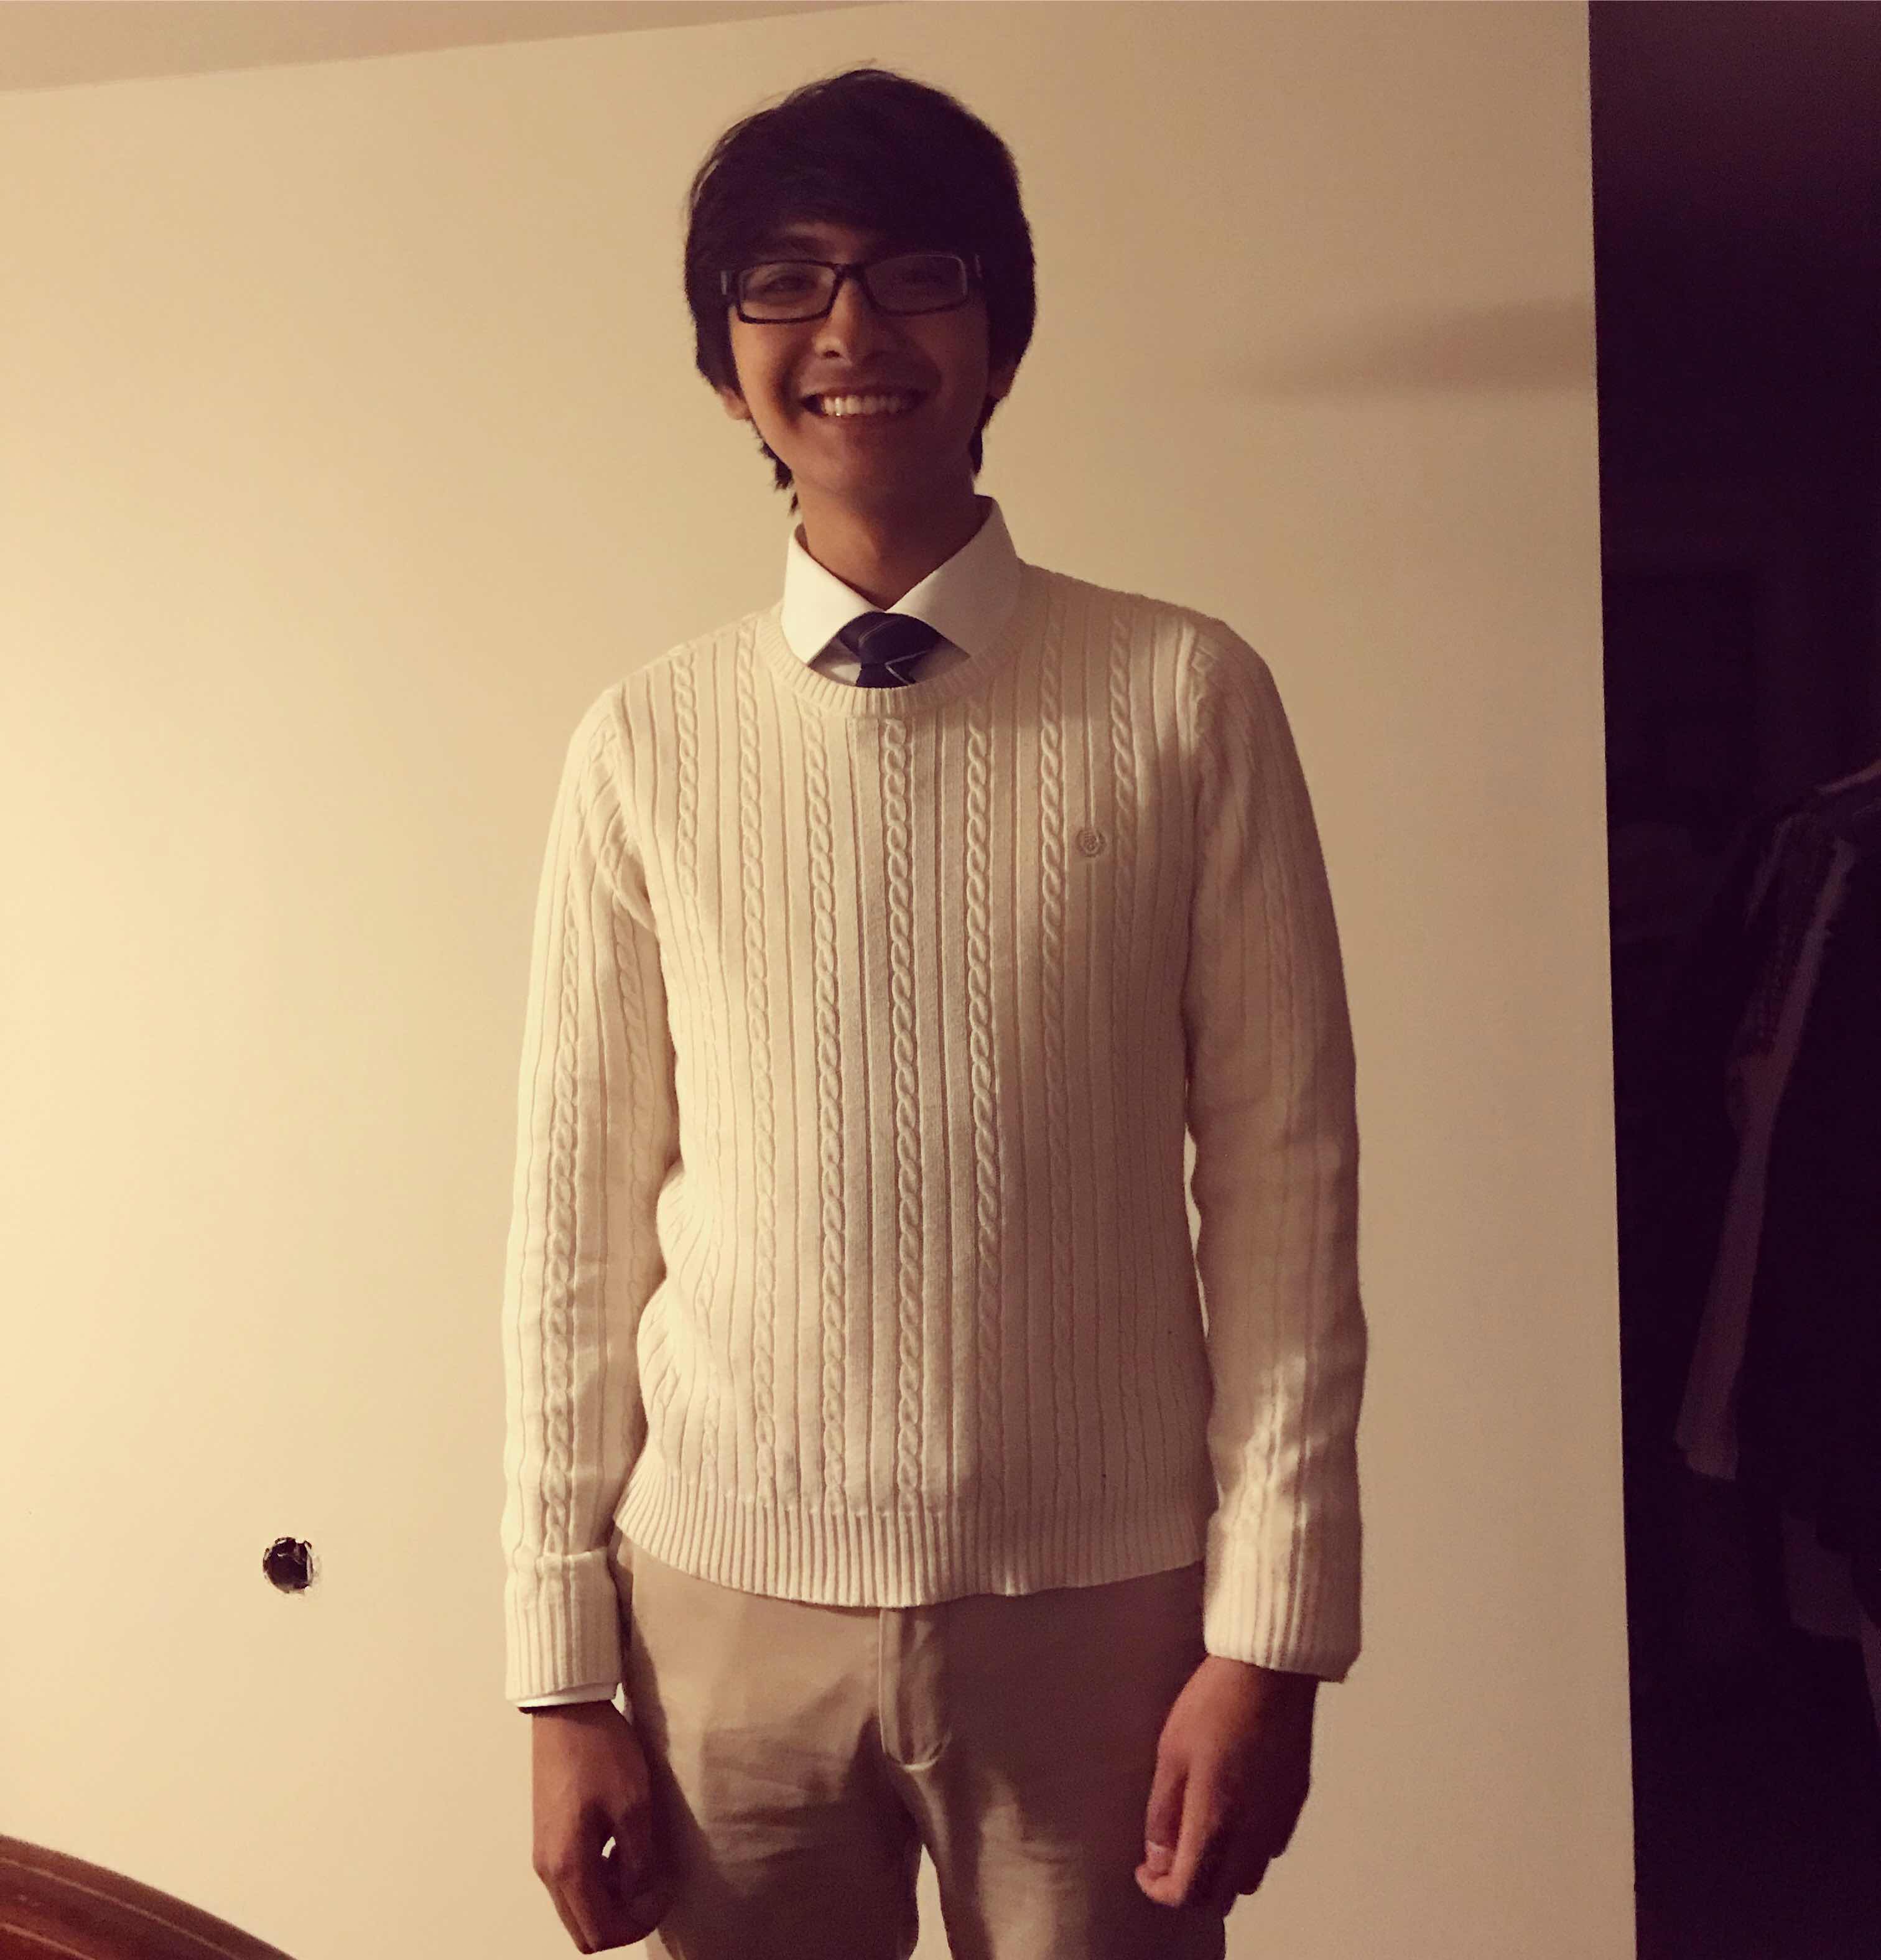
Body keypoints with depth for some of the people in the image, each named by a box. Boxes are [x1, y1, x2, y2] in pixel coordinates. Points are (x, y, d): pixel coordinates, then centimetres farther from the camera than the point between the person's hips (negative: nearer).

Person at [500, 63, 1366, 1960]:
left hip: (1101, 1607, -1)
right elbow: (579, 1212, 0)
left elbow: (1282, 1178, -5)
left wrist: (1269, 1628, -6)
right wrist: (561, 1669, 2)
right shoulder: (644, 742, -2)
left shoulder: (1188, 700, -6)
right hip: (727, 1604, 2)